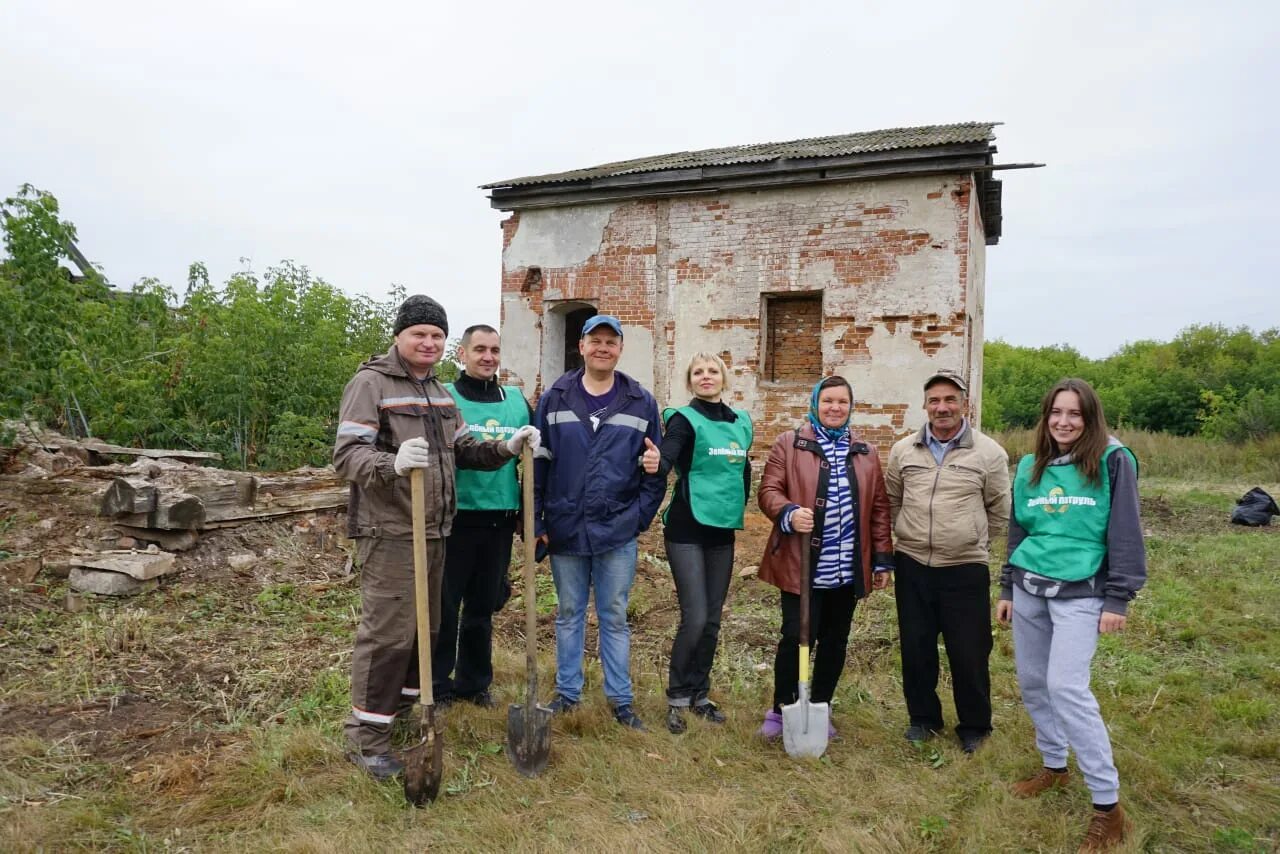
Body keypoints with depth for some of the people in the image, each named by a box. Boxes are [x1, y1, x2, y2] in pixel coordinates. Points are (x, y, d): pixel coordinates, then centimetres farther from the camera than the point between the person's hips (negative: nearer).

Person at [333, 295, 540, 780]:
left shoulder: (438, 390, 17)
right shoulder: (371, 383, -10)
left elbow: (462, 449, 19)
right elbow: (346, 453, -19)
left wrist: (506, 449, 2)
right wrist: (392, 464, -38)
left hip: (433, 530, 8)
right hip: (390, 532, -8)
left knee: (426, 626, 16)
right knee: (388, 631, -6)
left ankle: (407, 705, 34)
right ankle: (366, 735, 7)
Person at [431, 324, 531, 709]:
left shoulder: (517, 400, 8)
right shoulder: (444, 397, -4)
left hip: (501, 519, 4)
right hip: (455, 518, -4)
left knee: (483, 606, 15)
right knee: (445, 606, 5)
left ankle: (475, 682, 29)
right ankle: (438, 685, 20)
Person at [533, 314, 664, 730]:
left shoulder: (641, 403, 2)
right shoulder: (555, 399, 1)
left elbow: (654, 465, 6)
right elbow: (536, 464, 0)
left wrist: (642, 516, -6)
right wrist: (535, 522, -2)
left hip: (618, 531, 0)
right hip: (566, 529, 1)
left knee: (615, 617, 9)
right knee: (568, 614, 14)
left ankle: (621, 699, 21)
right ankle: (567, 692, 28)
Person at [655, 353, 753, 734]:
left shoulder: (741, 422, 10)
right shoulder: (685, 419, -8)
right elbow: (665, 461, -25)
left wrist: (738, 504, 13)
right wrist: (655, 464, -47)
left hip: (723, 530, 6)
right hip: (687, 530, -6)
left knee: (712, 620, 10)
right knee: (694, 618, -10)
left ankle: (700, 695, 25)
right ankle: (677, 699, 8)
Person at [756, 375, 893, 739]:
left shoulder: (865, 453, 13)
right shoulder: (789, 444, 1)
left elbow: (878, 508, 13)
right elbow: (769, 490, -4)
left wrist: (883, 558, 10)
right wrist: (789, 514, -25)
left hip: (848, 569, 4)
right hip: (802, 565, -4)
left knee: (835, 641, 11)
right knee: (796, 638, -5)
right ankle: (781, 710, 15)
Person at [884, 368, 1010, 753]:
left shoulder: (989, 453, -4)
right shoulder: (903, 450, 3)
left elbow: (999, 512, 6)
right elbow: (891, 501, 16)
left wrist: (970, 541, 10)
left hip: (966, 570, -2)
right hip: (913, 566, 3)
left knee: (969, 653, 5)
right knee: (916, 648, 12)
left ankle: (974, 726, 27)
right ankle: (922, 717, 32)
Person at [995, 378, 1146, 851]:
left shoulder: (1112, 462, -7)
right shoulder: (1030, 467, 8)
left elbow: (1125, 534, -7)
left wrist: (1118, 600, -10)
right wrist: (1007, 589, 14)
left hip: (1079, 593, -6)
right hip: (1029, 589, 6)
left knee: (1067, 687, -13)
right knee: (1032, 683, 12)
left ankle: (1108, 805, -2)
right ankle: (1054, 766, 33)